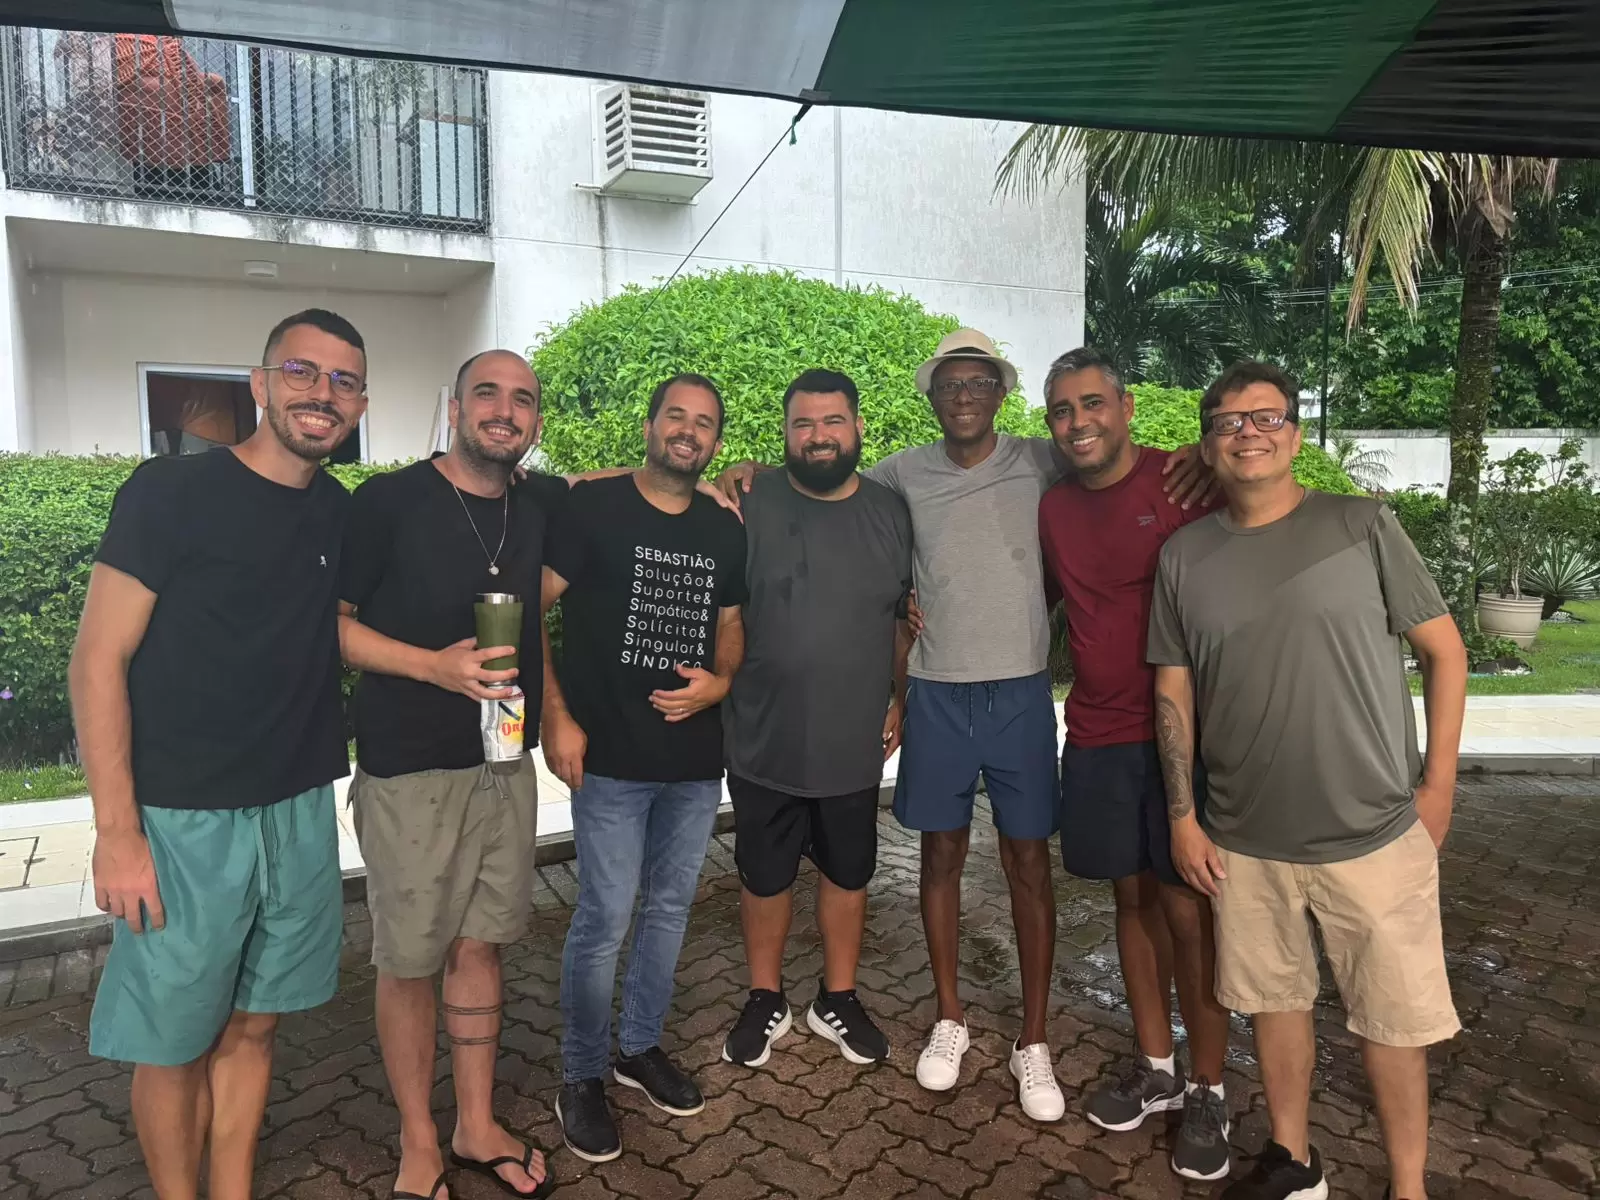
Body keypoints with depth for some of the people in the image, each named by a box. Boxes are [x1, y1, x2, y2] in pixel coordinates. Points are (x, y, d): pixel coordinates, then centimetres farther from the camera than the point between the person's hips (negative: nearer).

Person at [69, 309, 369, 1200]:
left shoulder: (345, 516, 5)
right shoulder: (172, 492, -10)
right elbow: (99, 661, -10)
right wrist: (119, 831, -14)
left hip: (299, 815, 5)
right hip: (183, 823, -4)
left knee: (254, 1025, 15)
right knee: (173, 1042, 8)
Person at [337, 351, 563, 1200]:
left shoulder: (542, 506, 3)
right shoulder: (388, 502, -11)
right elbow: (327, 622, -8)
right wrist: (436, 666, -20)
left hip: (506, 763, 4)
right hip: (410, 771, -4)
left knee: (479, 947, 15)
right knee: (411, 961, 7)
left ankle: (477, 1128, 32)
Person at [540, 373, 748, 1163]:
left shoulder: (725, 530, 7)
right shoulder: (591, 506, -7)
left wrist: (718, 682, -4)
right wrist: (556, 718, -14)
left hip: (695, 757, 5)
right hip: (611, 757, -5)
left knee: (670, 909, 16)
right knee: (605, 919, 1)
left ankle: (641, 1047, 36)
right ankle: (581, 1076, 22)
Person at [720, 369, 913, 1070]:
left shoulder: (889, 513, 1)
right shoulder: (750, 504, -9)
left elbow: (904, 618, 9)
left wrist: (899, 699, 9)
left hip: (854, 742, 2)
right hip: (764, 740, -2)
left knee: (847, 874, 17)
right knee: (764, 877, 14)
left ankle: (838, 999, 37)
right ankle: (766, 1001, 35)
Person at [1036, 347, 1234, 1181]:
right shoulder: (1053, 507, 6)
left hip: (1184, 730, -4)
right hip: (1097, 735, 5)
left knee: (1187, 908, 2)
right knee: (1133, 896, 14)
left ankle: (1208, 1093, 21)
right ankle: (1156, 1068, 31)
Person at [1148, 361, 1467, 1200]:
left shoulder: (1362, 526, -5)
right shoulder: (1183, 555, 1)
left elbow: (1443, 650, 0)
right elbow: (1173, 692, 4)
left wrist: (1439, 782, -4)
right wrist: (1182, 816, 1)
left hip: (1375, 834, -2)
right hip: (1245, 842, 2)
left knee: (1391, 1020, 10)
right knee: (1275, 1001, 17)